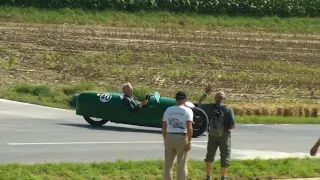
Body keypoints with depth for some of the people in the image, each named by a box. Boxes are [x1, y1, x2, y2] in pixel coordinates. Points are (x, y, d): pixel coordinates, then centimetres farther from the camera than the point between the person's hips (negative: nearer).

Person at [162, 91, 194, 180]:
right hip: (182, 138, -4)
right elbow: (189, 128, -16)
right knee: (182, 164, 3)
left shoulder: (168, 110, 7)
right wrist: (189, 142, -12)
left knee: (168, 163, 12)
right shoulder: (187, 111, -6)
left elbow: (164, 127, 8)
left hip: (169, 138, 4)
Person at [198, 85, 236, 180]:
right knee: (225, 156, 13)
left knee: (210, 156, 19)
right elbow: (233, 125, -18)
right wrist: (227, 127, 4)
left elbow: (199, 103, 13)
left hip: (212, 135, 3)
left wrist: (206, 93, 15)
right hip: (224, 135, -3)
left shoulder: (210, 107, -8)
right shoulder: (228, 109, -17)